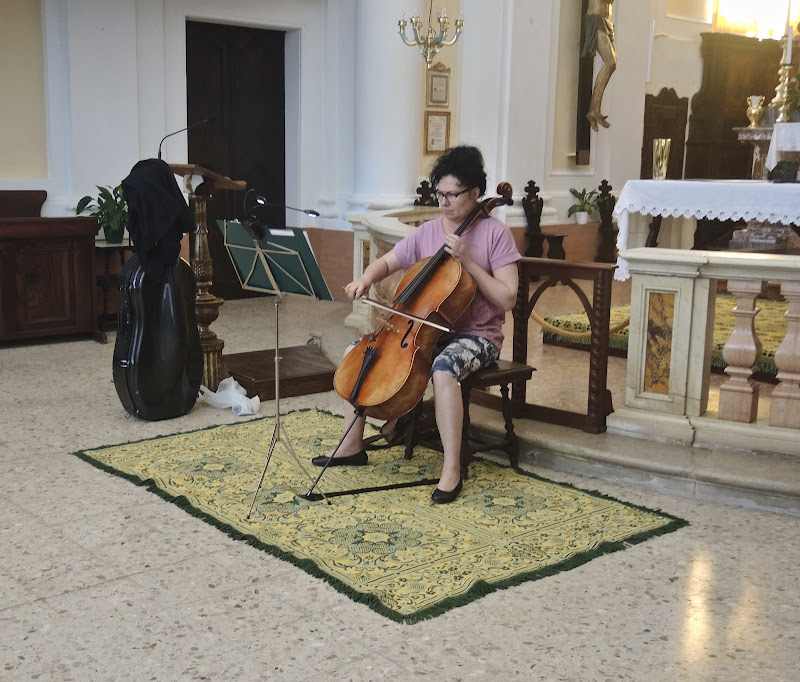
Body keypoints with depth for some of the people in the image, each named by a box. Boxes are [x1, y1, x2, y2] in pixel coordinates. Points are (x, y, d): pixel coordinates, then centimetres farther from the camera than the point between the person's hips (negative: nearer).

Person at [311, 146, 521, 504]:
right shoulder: (428, 232, 6)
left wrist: (468, 261, -20)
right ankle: (351, 444, 8)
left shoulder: (495, 233, -8)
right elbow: (387, 262, 15)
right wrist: (367, 277, -8)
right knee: (357, 350, -4)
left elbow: (506, 299, -14)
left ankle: (452, 470, -26)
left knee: (444, 368, -39)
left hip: (476, 336, -6)